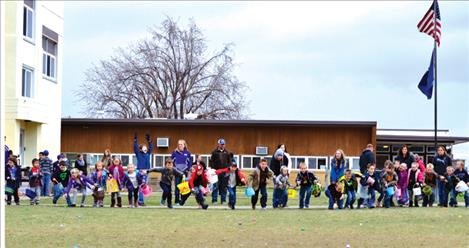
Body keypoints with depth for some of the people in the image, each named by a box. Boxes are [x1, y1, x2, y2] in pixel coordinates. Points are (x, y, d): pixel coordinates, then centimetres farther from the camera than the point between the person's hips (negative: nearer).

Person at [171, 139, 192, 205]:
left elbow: (190, 162, 8)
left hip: (184, 172, 1)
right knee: (177, 186, 0)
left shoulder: (187, 153, 2)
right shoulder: (175, 152, 0)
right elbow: (171, 161, 5)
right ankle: (177, 200, 5)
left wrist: (188, 169, -1)